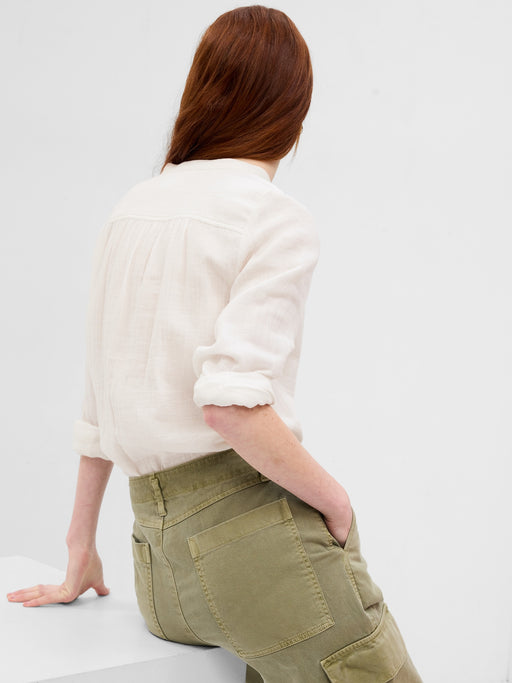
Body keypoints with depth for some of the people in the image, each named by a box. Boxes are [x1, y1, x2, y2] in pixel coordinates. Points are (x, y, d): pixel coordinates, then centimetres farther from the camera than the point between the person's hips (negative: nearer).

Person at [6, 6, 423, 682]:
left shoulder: (132, 208, 13)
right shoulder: (280, 221, -7)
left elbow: (99, 405, 15)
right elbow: (231, 403, -20)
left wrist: (80, 549, 23)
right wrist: (335, 499, -6)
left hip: (158, 556, 7)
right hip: (256, 525, -7)